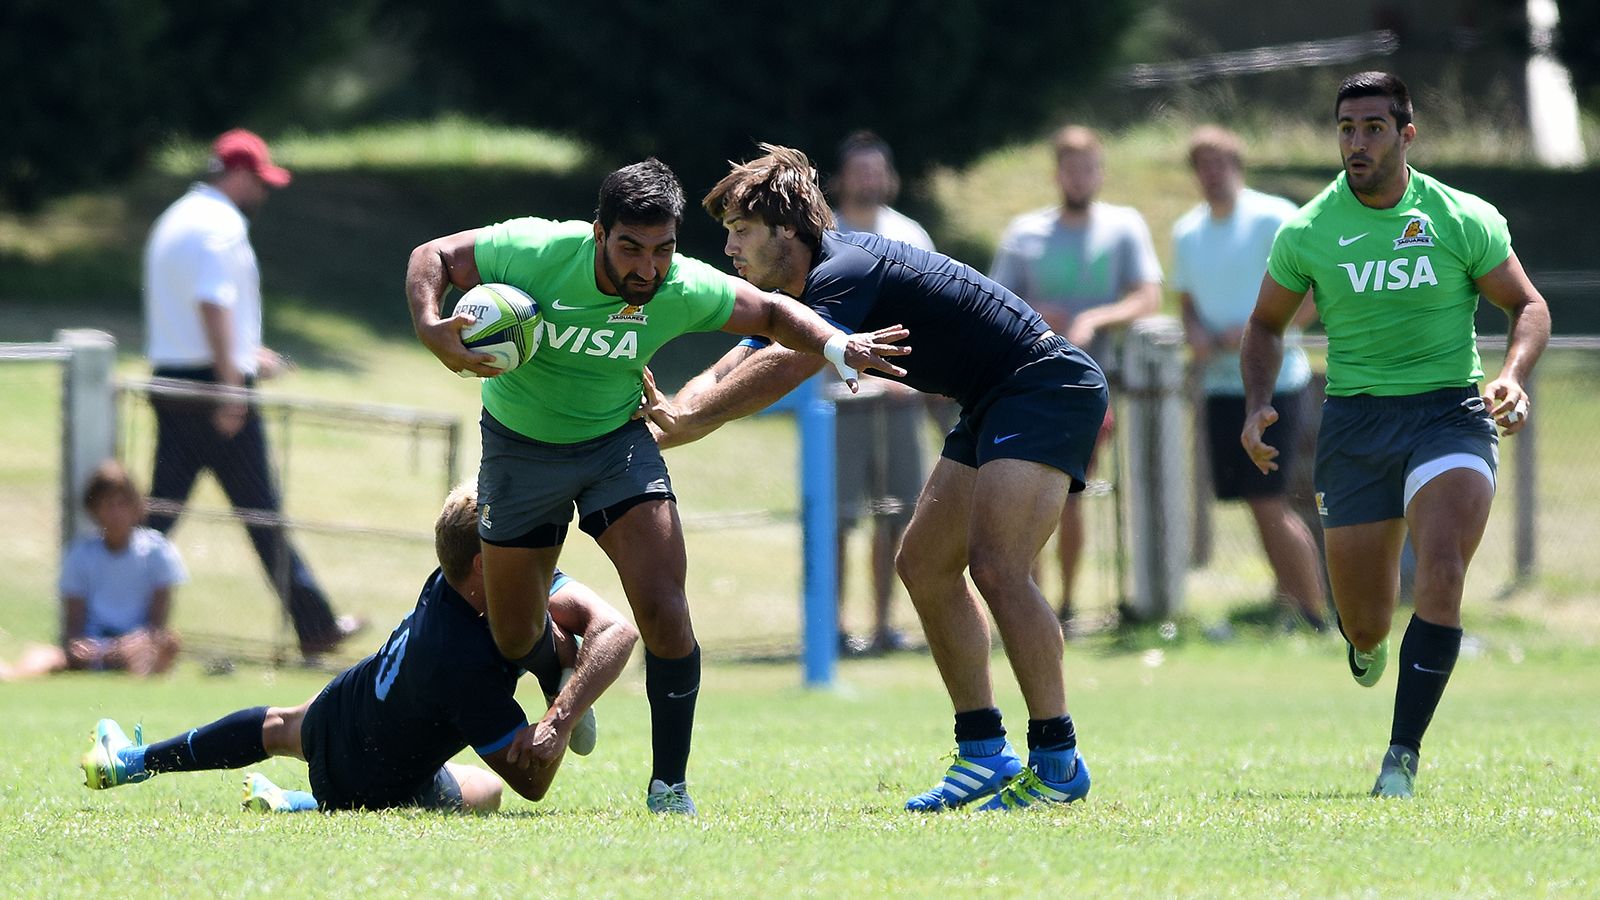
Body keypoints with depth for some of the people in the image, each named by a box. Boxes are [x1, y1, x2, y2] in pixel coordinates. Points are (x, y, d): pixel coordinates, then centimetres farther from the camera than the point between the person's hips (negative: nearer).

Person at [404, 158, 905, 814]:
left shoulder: (682, 290, -21)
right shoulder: (534, 251, -28)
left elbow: (771, 313, -4)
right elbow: (433, 257, -14)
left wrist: (836, 344, -23)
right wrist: (431, 331, -33)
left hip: (615, 443, 0)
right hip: (518, 446, 0)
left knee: (664, 613, -19)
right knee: (514, 638, 8)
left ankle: (669, 786, -4)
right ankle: (561, 682, 46)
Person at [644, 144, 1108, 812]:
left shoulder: (848, 270, -21)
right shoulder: (797, 293, 10)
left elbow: (783, 370, -35)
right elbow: (725, 378, 10)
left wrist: (687, 415, -31)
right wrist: (656, 421, -7)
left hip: (1048, 387, -11)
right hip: (992, 407, 11)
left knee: (995, 565, -22)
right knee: (923, 564, 10)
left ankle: (1058, 761, -19)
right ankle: (986, 753, 12)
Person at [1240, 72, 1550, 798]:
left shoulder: (1465, 220, -3)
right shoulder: (1307, 233, 1)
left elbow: (1528, 306, 7)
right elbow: (1266, 323, 15)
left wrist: (1513, 376, -12)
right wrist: (1258, 405, -1)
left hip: (1450, 411, -1)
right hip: (1355, 420, 2)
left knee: (1441, 569, -25)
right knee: (1364, 623, 2)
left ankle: (1403, 757, -21)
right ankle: (1366, 639, 44)